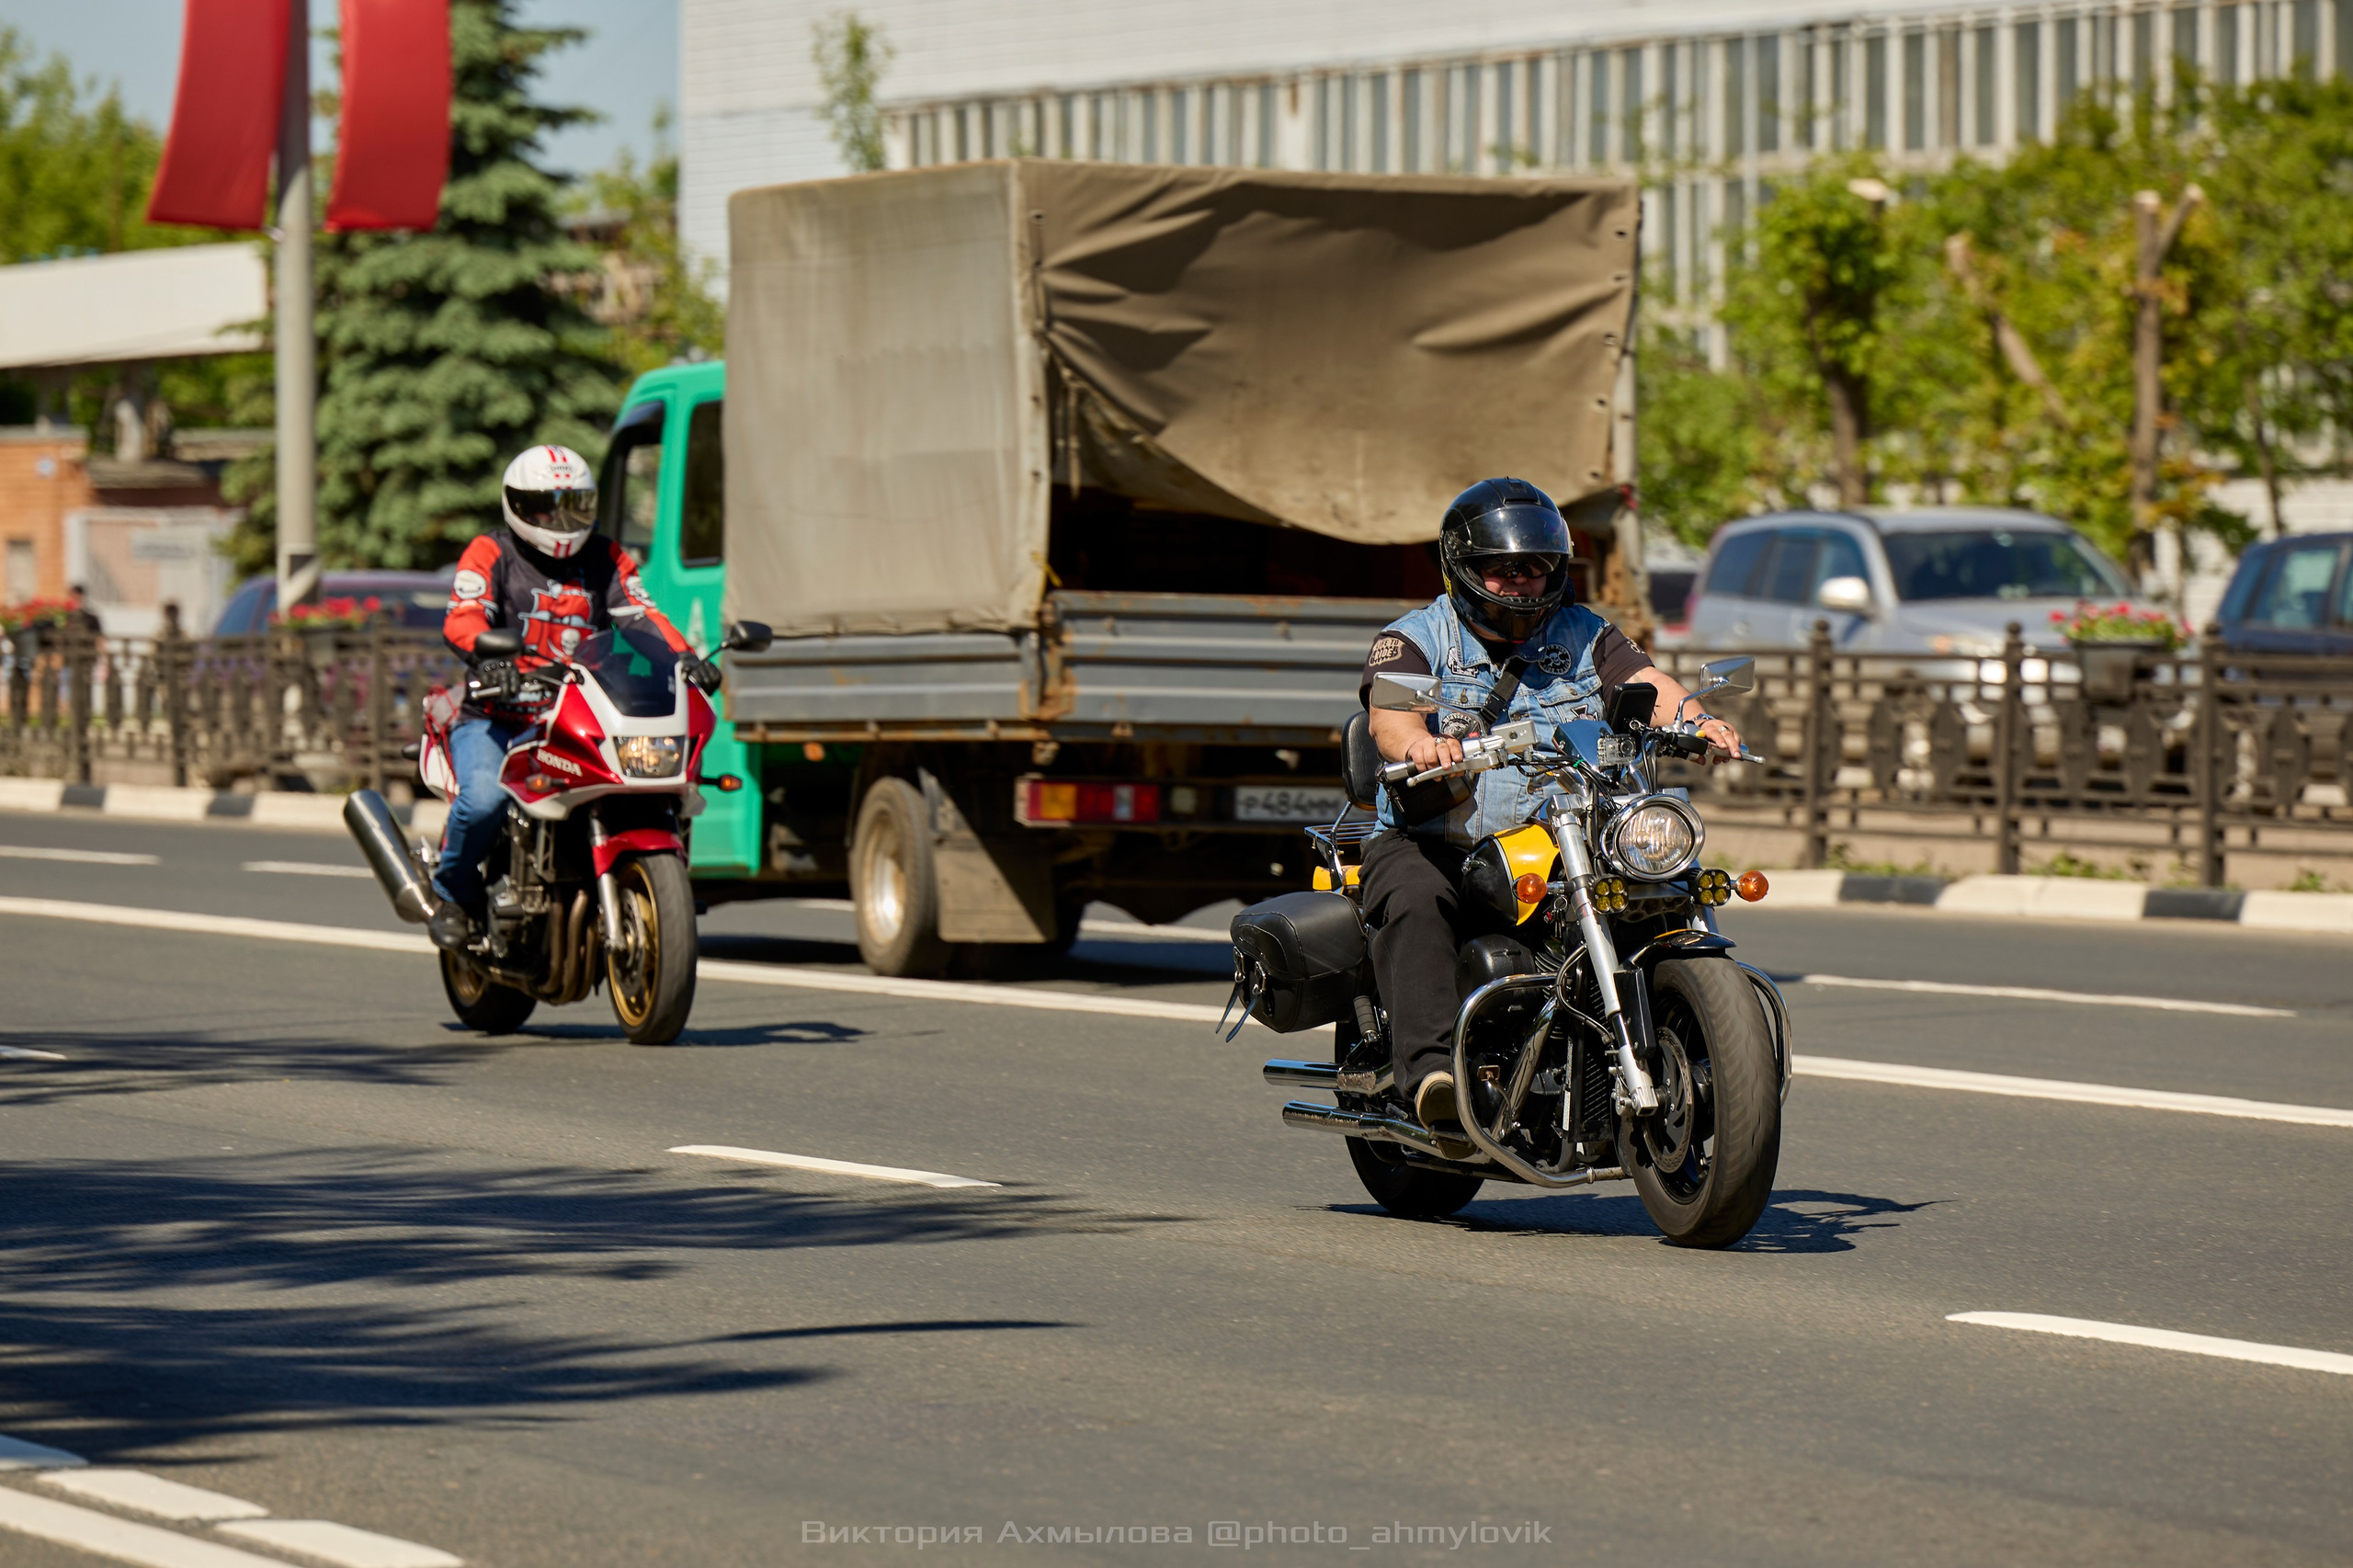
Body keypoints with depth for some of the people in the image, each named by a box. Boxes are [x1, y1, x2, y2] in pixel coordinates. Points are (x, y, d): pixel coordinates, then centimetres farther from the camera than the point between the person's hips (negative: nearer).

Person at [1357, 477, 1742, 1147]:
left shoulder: (1584, 637, 15)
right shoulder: (1416, 638, 4)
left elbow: (1644, 681, -3)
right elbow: (1388, 709, -16)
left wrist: (1695, 718, -27)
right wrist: (1418, 743, -42)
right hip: (1433, 844, -3)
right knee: (1415, 907, -35)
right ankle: (1433, 1069, -49)